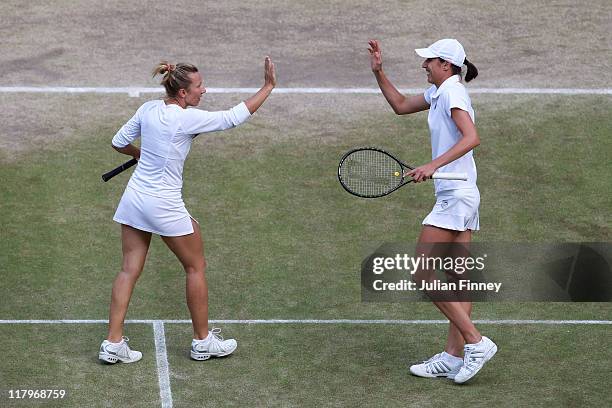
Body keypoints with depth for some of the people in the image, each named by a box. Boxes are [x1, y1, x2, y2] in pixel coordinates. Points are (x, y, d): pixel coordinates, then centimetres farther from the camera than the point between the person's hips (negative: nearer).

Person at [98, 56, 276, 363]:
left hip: (134, 198, 6)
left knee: (130, 269, 9)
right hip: (165, 206, -6)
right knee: (196, 267, 12)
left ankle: (113, 343, 7)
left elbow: (119, 142, 9)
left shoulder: (148, 109, 0)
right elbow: (234, 117, -14)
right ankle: (202, 341, 21)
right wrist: (267, 88, -6)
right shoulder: (187, 119, -19)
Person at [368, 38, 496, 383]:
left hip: (455, 197, -10)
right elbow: (401, 105, 29)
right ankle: (454, 356, 10)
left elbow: (471, 138, -28)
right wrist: (379, 72, 20)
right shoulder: (440, 92, 15)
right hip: (460, 196, 10)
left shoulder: (453, 92, -14)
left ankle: (476, 342, -8)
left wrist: (433, 165, -33)